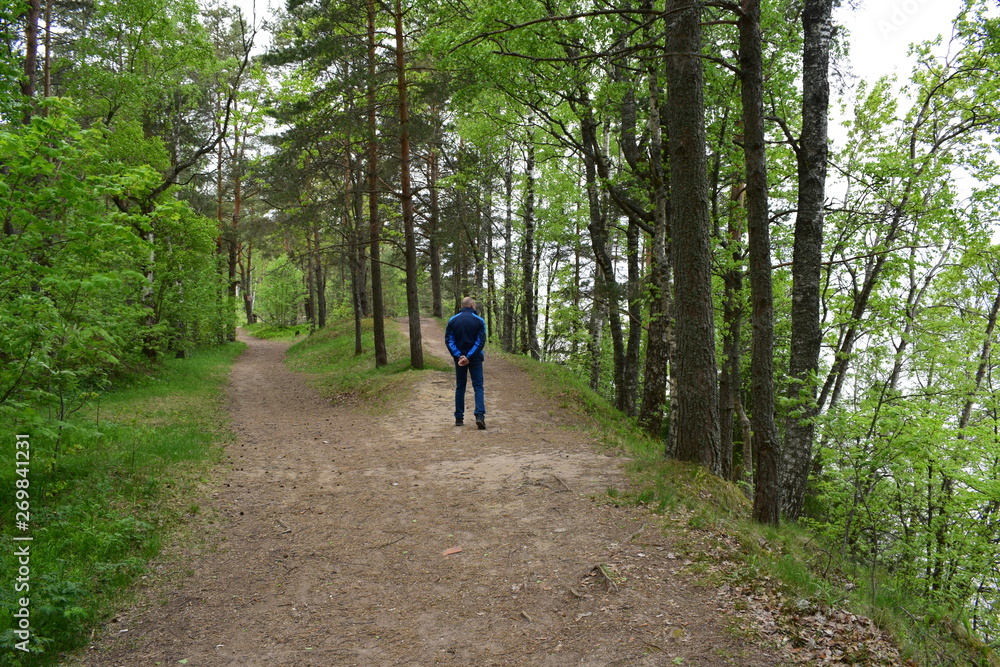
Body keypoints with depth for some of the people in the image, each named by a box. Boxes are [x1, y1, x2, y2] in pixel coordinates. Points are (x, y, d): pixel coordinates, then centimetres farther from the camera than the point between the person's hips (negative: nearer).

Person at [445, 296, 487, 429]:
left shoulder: (452, 320, 3)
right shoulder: (479, 321, -4)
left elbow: (449, 340, -4)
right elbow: (481, 341, -11)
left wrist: (458, 356, -11)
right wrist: (469, 357, -14)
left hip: (459, 359, 2)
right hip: (475, 358, -2)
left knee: (460, 388, 12)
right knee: (478, 387, 1)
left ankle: (459, 418, 14)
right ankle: (480, 416, -16)